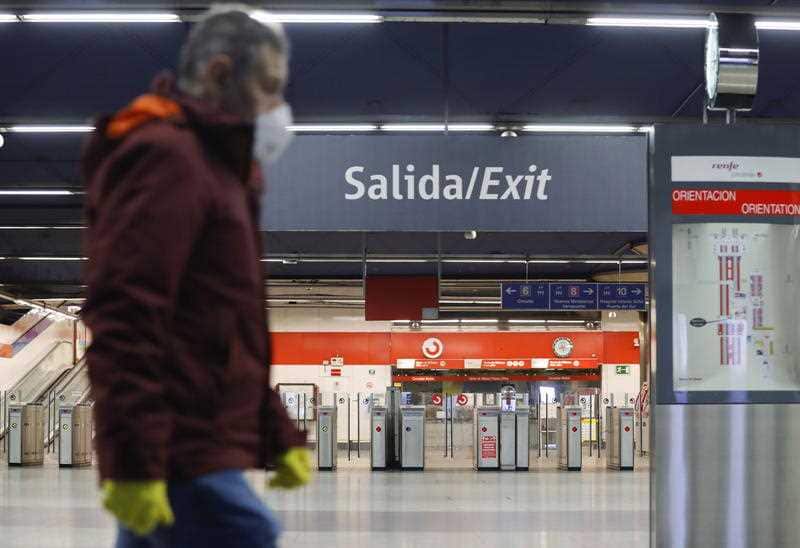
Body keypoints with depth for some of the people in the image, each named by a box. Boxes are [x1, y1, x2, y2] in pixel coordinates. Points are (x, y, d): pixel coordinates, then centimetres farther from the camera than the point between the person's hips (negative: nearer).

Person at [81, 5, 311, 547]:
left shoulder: (214, 165, 24)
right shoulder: (166, 157, -10)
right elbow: (123, 318, -20)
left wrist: (278, 438, 24)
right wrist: (133, 462, -25)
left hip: (198, 454, 10)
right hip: (184, 462, -10)